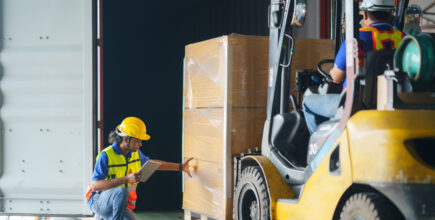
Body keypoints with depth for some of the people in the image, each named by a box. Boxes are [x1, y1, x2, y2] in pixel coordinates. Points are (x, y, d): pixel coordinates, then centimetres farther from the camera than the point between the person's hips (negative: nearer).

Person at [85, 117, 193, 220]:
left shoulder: (135, 153, 3)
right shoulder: (106, 156, -20)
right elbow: (95, 185, -28)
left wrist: (180, 167, 19)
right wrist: (126, 179, -34)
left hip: (121, 205, 8)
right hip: (99, 201, -8)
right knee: (122, 191, -37)